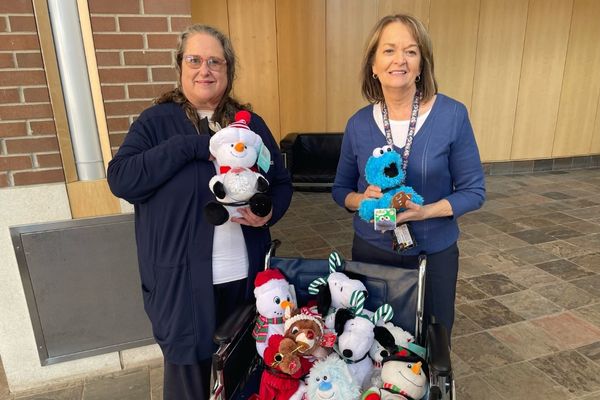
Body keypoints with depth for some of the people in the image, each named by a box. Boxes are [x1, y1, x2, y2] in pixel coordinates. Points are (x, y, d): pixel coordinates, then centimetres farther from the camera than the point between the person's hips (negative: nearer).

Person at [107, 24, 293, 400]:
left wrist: (268, 212, -11)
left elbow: (282, 182, 10)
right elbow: (120, 179, -16)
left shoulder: (250, 123, 6)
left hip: (245, 273, 4)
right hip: (182, 279, -3)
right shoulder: (156, 122, -3)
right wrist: (190, 146, -22)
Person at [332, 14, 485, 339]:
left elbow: (473, 191, -7)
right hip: (371, 251, 2)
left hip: (434, 254, -1)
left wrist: (425, 211, -23)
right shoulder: (359, 123, -5)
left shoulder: (452, 115, -12)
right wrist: (363, 200, -17)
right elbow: (340, 188, 4)